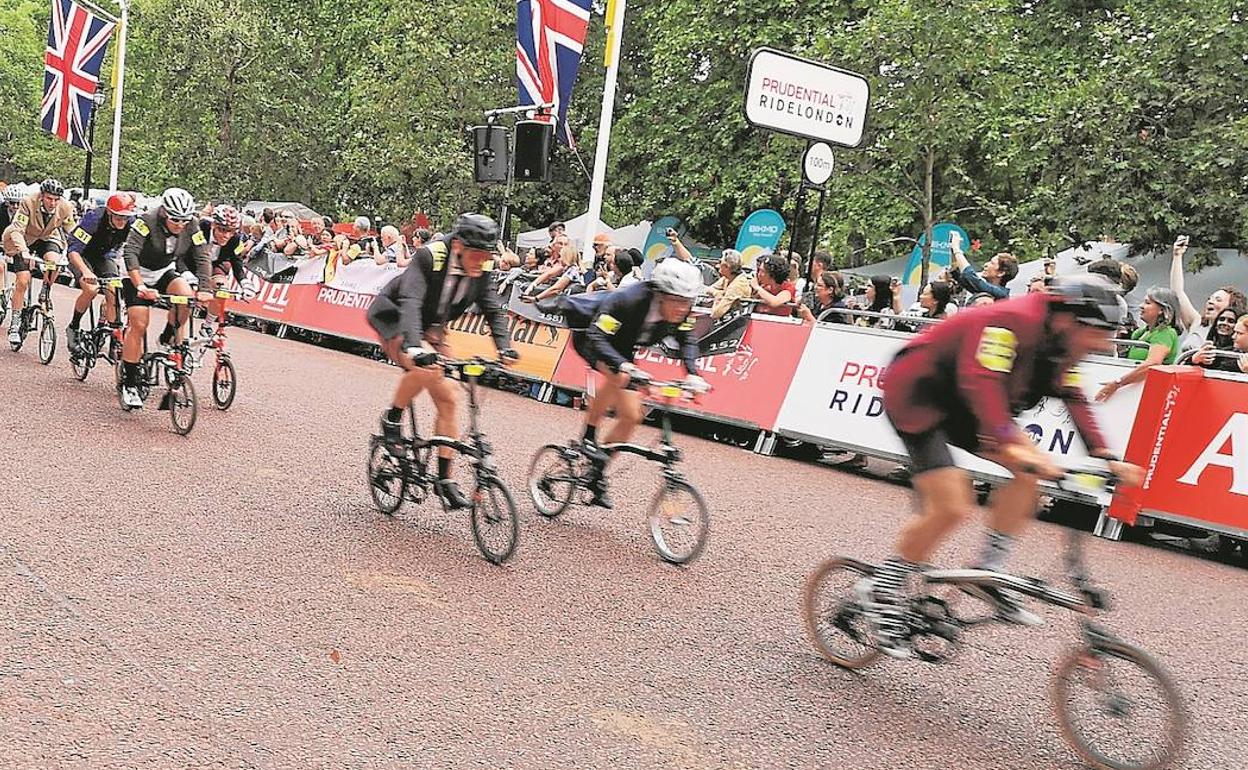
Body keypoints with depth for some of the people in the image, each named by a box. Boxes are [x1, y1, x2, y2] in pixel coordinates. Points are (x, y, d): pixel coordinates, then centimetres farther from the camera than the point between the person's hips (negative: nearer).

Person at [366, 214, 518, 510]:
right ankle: (392, 418, -10)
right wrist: (414, 346, -56)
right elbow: (410, 302, -41)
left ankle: (444, 480, 3)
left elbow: (494, 310, -12)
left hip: (430, 329, 6)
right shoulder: (429, 257, -30)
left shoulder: (480, 272, -12)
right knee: (426, 366, -37)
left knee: (449, 399, -3)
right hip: (394, 319, -6)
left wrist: (504, 347, -30)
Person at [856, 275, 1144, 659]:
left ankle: (989, 573, 5)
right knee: (952, 507, -19)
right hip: (913, 393, -9)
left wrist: (1106, 458, -7)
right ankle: (881, 590, -2)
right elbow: (979, 382, -41)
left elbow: (1074, 400, 3)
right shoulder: (1011, 322, -29)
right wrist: (1010, 445, -50)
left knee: (1029, 470, -5)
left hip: (957, 404, 9)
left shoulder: (1060, 342, 0)